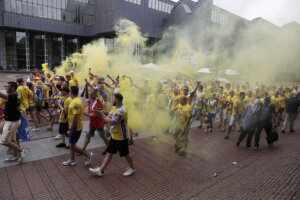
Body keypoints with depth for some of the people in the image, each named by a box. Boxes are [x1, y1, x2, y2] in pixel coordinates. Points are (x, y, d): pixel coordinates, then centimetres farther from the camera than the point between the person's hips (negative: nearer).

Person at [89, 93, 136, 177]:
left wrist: (102, 114, -19)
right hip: (114, 136, 8)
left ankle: (132, 168, 30)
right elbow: (109, 118, 10)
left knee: (125, 154, 9)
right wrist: (109, 117, -14)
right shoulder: (114, 108, 5)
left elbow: (111, 122, -29)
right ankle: (101, 170, 20)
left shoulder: (121, 111, -26)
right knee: (109, 153, 13)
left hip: (121, 138, -8)